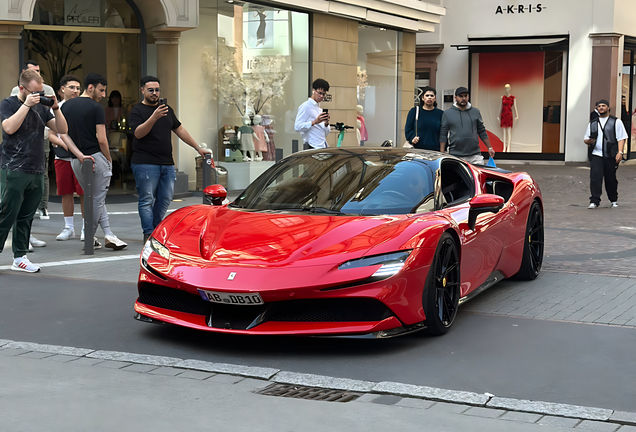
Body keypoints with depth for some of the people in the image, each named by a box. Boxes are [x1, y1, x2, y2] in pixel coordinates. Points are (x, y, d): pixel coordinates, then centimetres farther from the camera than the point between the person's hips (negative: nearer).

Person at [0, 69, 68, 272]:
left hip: (37, 171, 5)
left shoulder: (41, 107, 13)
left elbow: (62, 129, 9)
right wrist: (27, 105, -18)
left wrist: (56, 107, -5)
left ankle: (19, 258, 14)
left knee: (26, 217, 9)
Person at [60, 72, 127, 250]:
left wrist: (80, 156, -6)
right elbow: (101, 139, -14)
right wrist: (109, 159, 1)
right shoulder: (96, 108, -10)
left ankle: (108, 234, 9)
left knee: (93, 198, 17)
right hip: (97, 157, -6)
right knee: (97, 200, 4)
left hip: (76, 161, 6)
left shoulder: (66, 106, 9)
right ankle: (89, 239, 8)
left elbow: (63, 135, 0)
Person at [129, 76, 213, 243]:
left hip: (167, 164, 6)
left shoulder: (168, 110, 19)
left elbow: (180, 130, 26)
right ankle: (149, 234, -6)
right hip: (145, 164, -6)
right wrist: (154, 117, -30)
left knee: (165, 199, 6)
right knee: (147, 200, -7)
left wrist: (198, 147, 24)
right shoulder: (137, 111, -1)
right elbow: (138, 133, -16)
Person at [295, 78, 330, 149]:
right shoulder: (305, 106, -2)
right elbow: (297, 127, -12)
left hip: (322, 147, 8)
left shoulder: (319, 108, 23)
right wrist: (314, 122, -18)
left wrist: (326, 124, 1)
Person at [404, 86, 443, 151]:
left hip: (435, 150, 1)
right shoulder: (414, 111, 8)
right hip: (417, 149, -1)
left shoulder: (440, 113, 11)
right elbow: (408, 129, 8)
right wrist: (412, 138, -12)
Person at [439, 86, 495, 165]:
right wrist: (442, 154, -5)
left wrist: (489, 148, 12)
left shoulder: (476, 112, 12)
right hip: (455, 156, -2)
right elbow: (443, 135, 3)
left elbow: (482, 132, 17)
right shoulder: (447, 113, 5)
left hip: (475, 156, 2)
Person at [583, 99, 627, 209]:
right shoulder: (592, 124, 17)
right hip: (596, 154, 2)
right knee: (595, 177, -12)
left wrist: (620, 152, -12)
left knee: (611, 179, 5)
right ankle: (594, 201, -10)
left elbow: (621, 138, 1)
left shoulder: (616, 122, 7)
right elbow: (586, 138, 19)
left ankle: (614, 200, 23)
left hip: (611, 155, -2)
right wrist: (588, 141, -6)